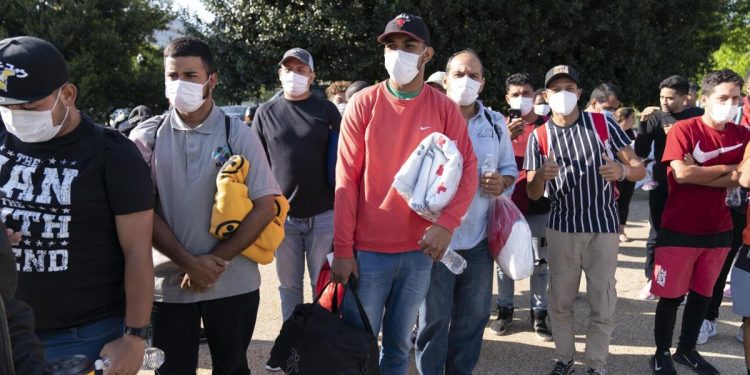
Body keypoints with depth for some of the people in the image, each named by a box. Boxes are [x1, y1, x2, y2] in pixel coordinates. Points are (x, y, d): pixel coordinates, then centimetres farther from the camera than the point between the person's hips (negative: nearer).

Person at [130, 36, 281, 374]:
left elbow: (265, 206, -8)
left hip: (232, 283, -1)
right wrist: (189, 262, -13)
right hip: (168, 283, 1)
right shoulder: (147, 137, 0)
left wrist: (216, 261, -12)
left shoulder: (238, 134, -4)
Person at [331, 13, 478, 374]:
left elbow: (467, 170, -2)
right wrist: (343, 249, -10)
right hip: (367, 249, -2)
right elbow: (346, 180, -7)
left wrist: (446, 223, -19)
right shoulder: (363, 104, -4)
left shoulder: (445, 108, 0)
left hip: (419, 250, 2)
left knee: (399, 345, 17)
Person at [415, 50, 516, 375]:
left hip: (479, 236, 4)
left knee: (473, 316, 14)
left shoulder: (495, 123, 9)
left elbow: (510, 169, 15)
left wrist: (502, 183, -8)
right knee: (435, 317, 5)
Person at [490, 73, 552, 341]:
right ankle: (505, 309, 19)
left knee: (540, 261, 5)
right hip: (507, 203, 1)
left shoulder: (546, 125, 2)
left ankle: (538, 312, 15)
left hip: (539, 205, 0)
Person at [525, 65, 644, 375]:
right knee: (560, 300, 11)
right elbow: (533, 195, -3)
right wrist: (541, 175, -26)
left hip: (603, 226, -1)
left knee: (603, 304, 5)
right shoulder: (538, 137, -1)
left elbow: (639, 169, -1)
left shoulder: (603, 124, -3)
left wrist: (622, 170, -25)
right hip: (561, 227, 1)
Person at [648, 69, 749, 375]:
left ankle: (687, 350, 32)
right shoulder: (683, 129, -11)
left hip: (718, 230, 5)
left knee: (702, 293, 15)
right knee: (671, 295, 4)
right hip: (679, 230, -5)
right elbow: (681, 174, -23)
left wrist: (699, 174, -18)